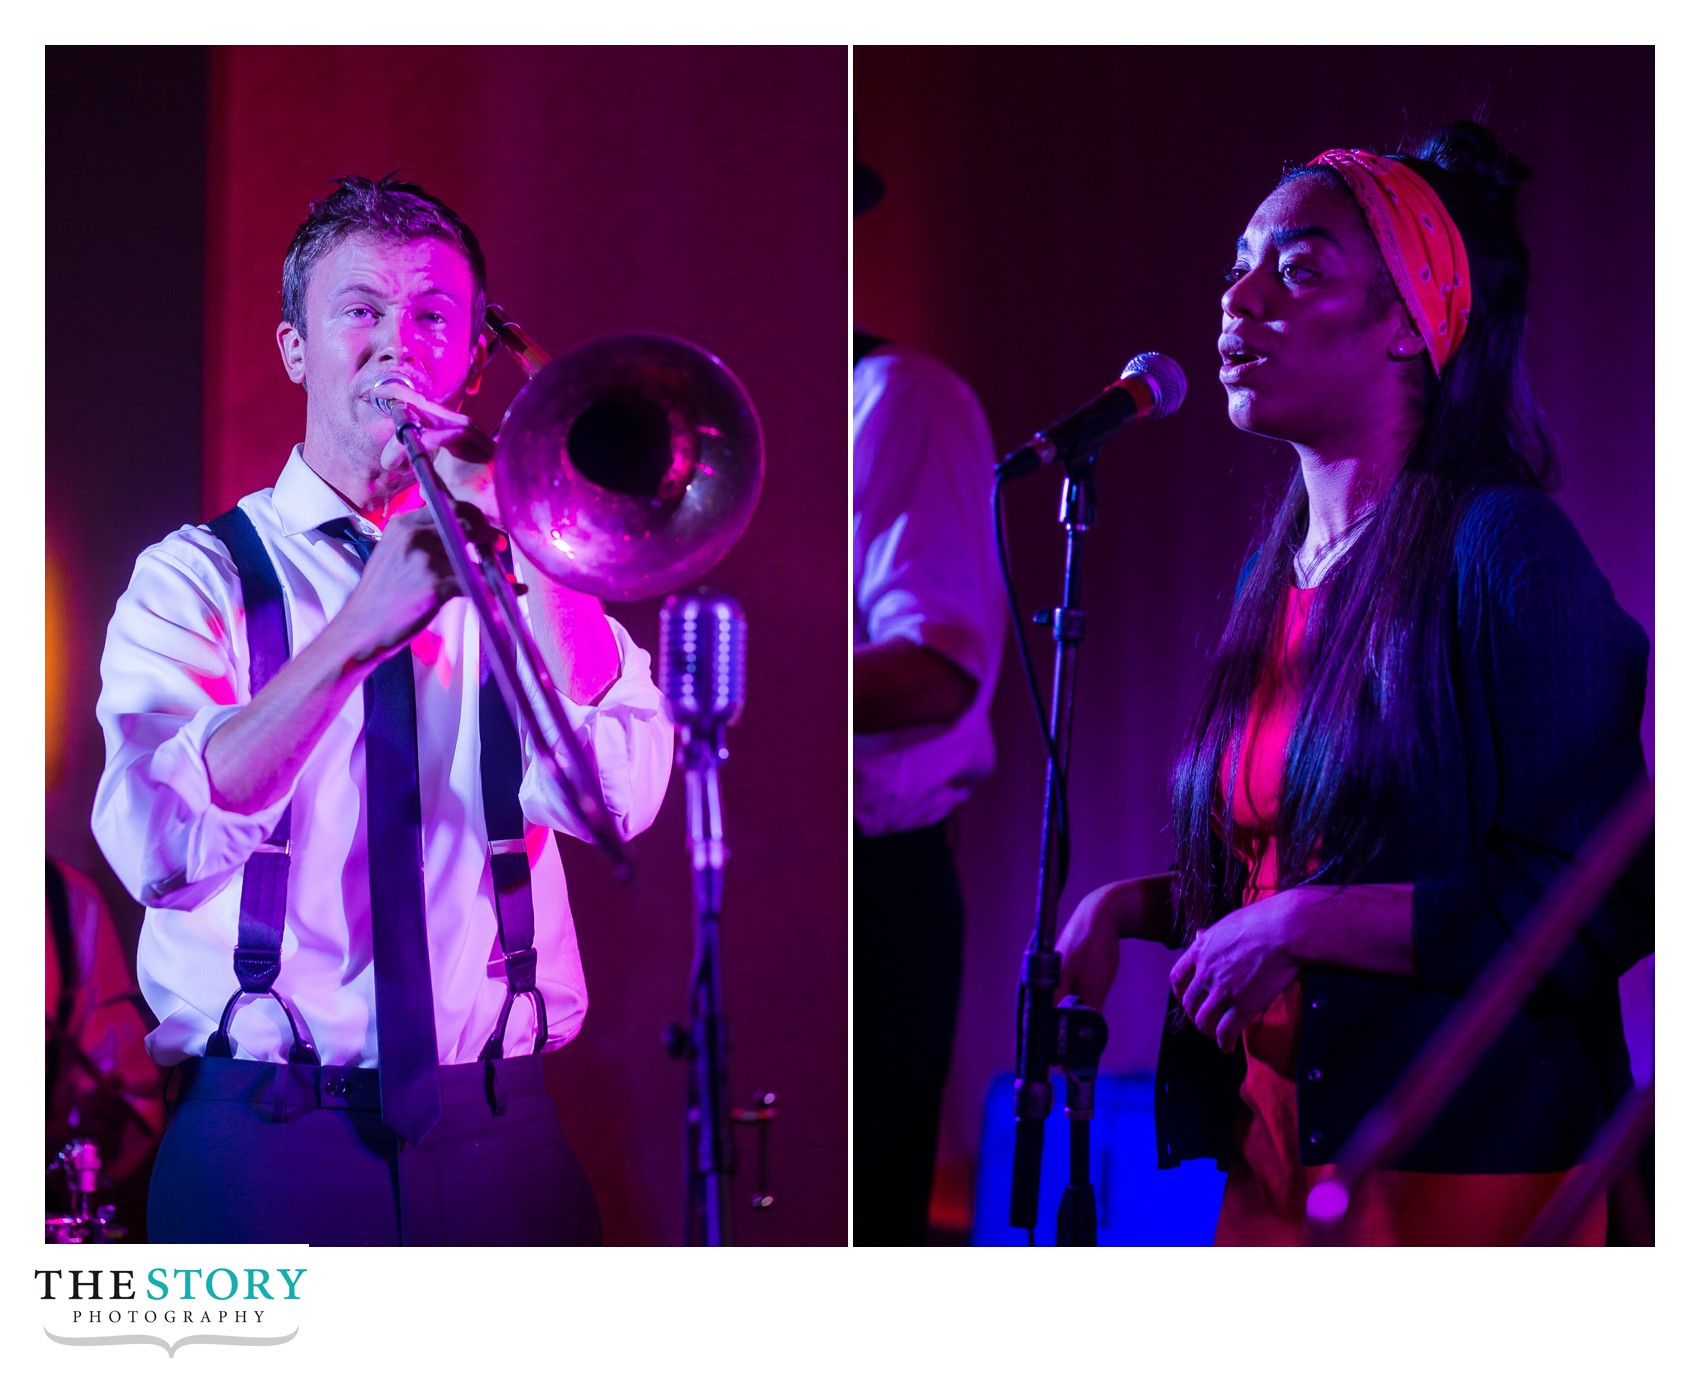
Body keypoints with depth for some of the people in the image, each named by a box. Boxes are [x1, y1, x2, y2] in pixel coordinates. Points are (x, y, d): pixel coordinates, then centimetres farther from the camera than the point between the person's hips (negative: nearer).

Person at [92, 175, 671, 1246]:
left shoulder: (527, 570, 10)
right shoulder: (197, 578, 3)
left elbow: (617, 796, -9)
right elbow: (154, 846, -16)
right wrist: (356, 634, -25)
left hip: (501, 1150, 2)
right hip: (266, 1148, -2)